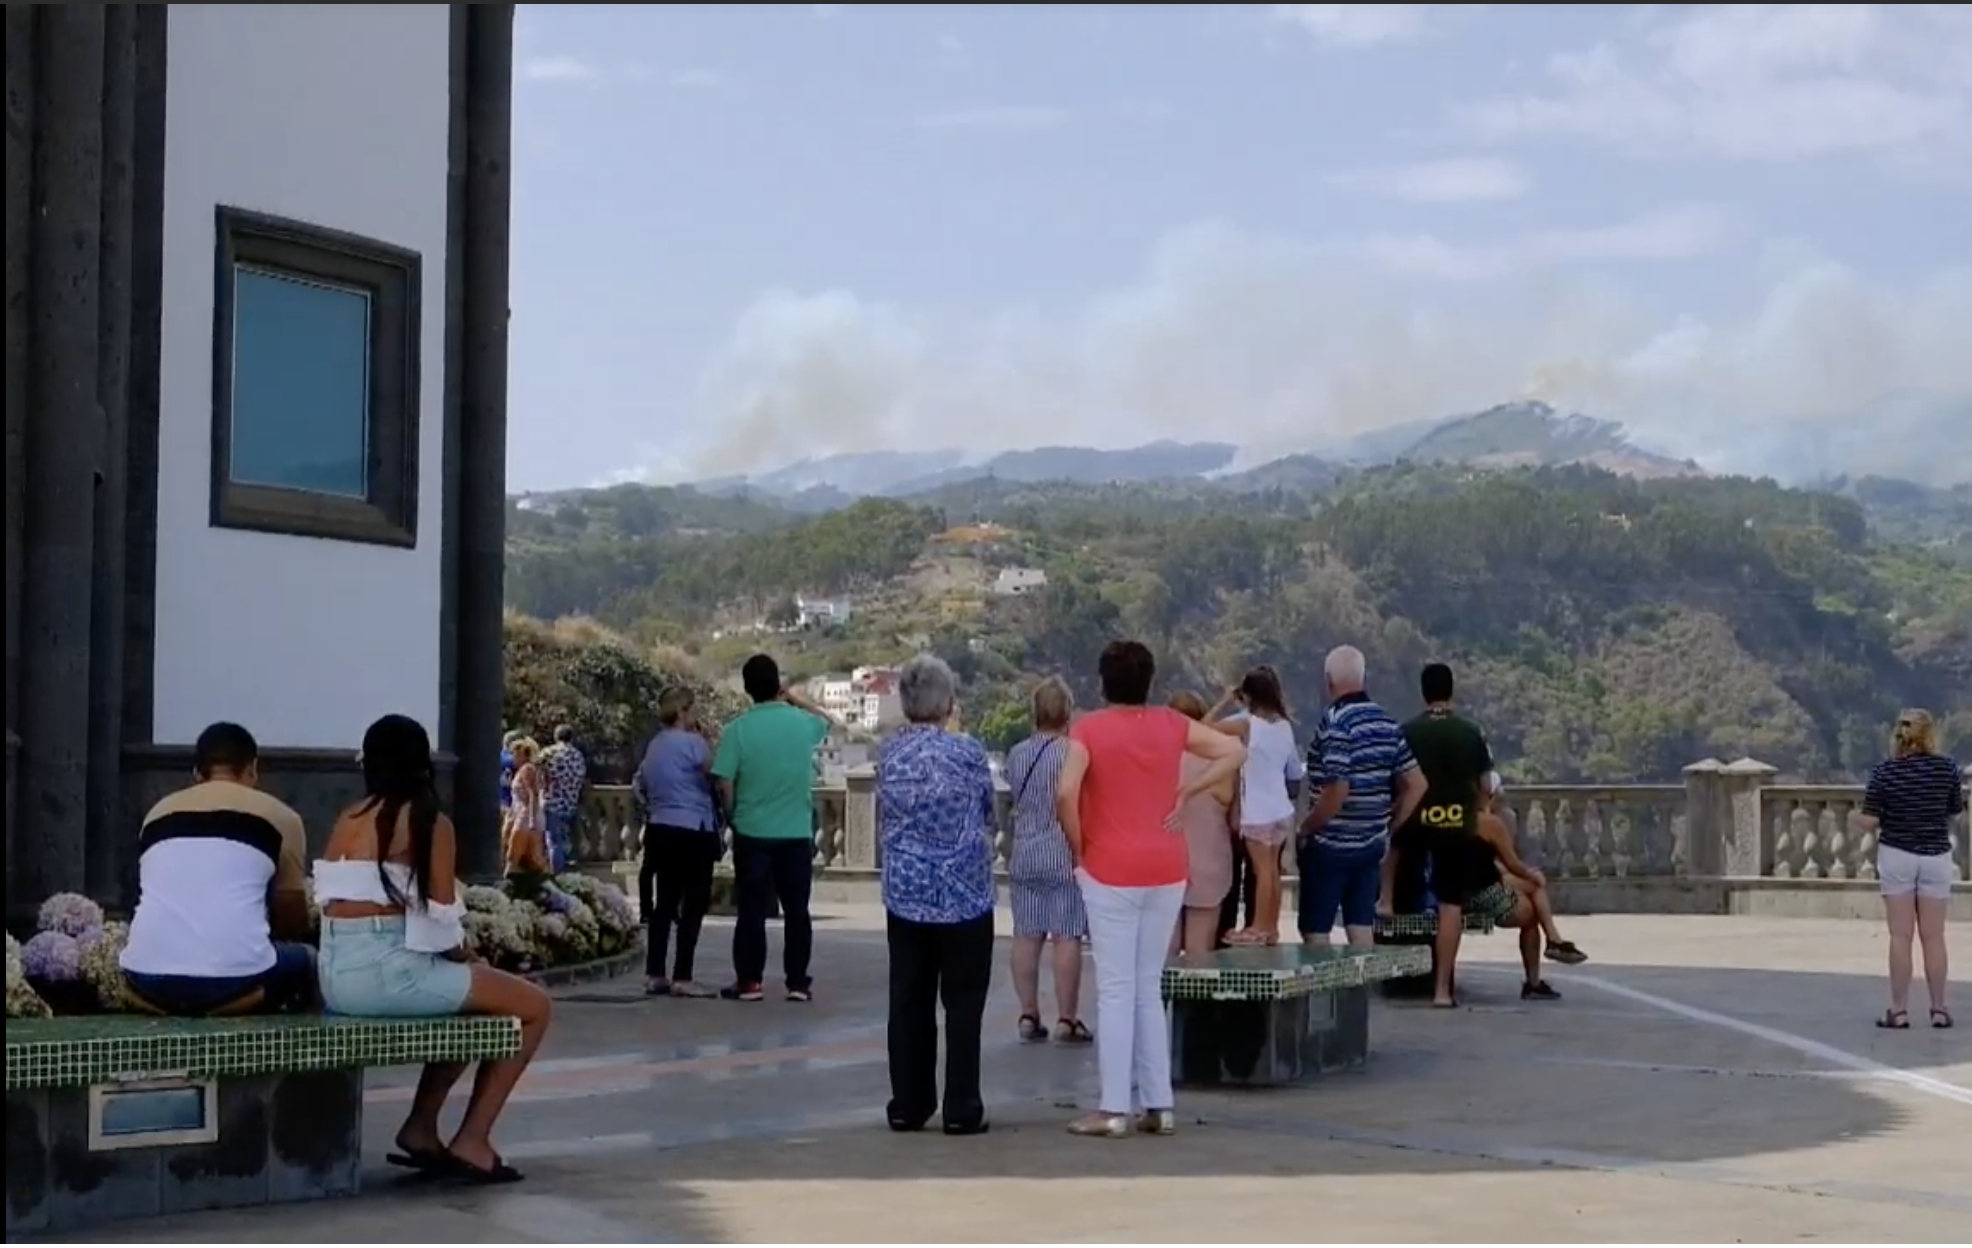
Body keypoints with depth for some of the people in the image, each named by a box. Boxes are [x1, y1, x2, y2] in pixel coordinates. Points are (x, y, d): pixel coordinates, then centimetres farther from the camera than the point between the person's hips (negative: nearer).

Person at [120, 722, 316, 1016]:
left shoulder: (157, 814, 22)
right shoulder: (279, 817, 12)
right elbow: (294, 925, 22)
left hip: (148, 985, 3)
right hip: (233, 983, -3)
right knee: (302, 959, 27)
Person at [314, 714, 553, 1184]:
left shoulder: (348, 820, 15)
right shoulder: (431, 823, -4)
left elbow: (332, 899, 15)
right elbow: (440, 921, -9)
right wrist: (469, 956, 14)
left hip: (338, 975, 8)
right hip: (388, 970, -8)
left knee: (468, 996, 31)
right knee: (533, 1005, 7)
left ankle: (421, 1128, 24)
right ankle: (471, 1141, 5)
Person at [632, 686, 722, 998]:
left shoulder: (655, 745, 13)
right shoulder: (692, 743, -12)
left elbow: (639, 784, 19)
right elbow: (714, 777, -13)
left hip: (661, 830, 8)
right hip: (692, 833, -8)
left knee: (664, 903, 10)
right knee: (693, 905, -4)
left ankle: (654, 975, 10)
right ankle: (682, 978, -8)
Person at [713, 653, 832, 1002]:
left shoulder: (738, 729, -9)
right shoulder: (803, 723, -2)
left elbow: (724, 784, -9)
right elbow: (826, 721, 24)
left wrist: (732, 816, 7)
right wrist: (794, 698, 23)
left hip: (752, 833, -1)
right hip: (797, 833, 2)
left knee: (752, 910, 6)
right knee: (796, 910, 8)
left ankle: (749, 981, 8)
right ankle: (798, 982, 9)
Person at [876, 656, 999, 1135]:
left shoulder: (889, 754, 1)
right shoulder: (967, 752, -10)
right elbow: (989, 812, 5)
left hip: (904, 894, 4)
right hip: (963, 896, -4)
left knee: (908, 1002, 8)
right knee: (962, 1004, 3)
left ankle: (907, 1105, 11)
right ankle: (961, 1109, 3)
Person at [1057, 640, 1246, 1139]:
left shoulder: (1089, 728, -8)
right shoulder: (1170, 724, 5)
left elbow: (1066, 793, -20)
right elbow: (1234, 751, 9)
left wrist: (1078, 849, -6)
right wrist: (1185, 791, 4)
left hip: (1110, 873, -4)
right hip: (1166, 872, 4)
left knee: (1115, 991, 0)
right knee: (1149, 989, 13)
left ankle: (1115, 1109, -1)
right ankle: (1160, 1105, 11)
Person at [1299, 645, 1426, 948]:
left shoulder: (1335, 723, -16)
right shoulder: (1387, 722, 6)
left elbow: (1336, 793, -23)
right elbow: (1416, 784, 7)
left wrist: (1305, 830, -10)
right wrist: (1389, 829, 14)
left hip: (1330, 846, -7)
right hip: (1371, 845, 7)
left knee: (1315, 932, 2)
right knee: (1362, 929, 10)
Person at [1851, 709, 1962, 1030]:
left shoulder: (1884, 771, -7)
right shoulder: (1947, 768, -5)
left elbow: (1871, 822, -8)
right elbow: (1957, 810, 6)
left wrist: (1855, 817, 13)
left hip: (1897, 856, -1)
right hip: (1936, 857, 1)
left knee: (1901, 936, 3)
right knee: (1933, 937, 7)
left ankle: (1899, 1010, 3)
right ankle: (1939, 1010, 10)